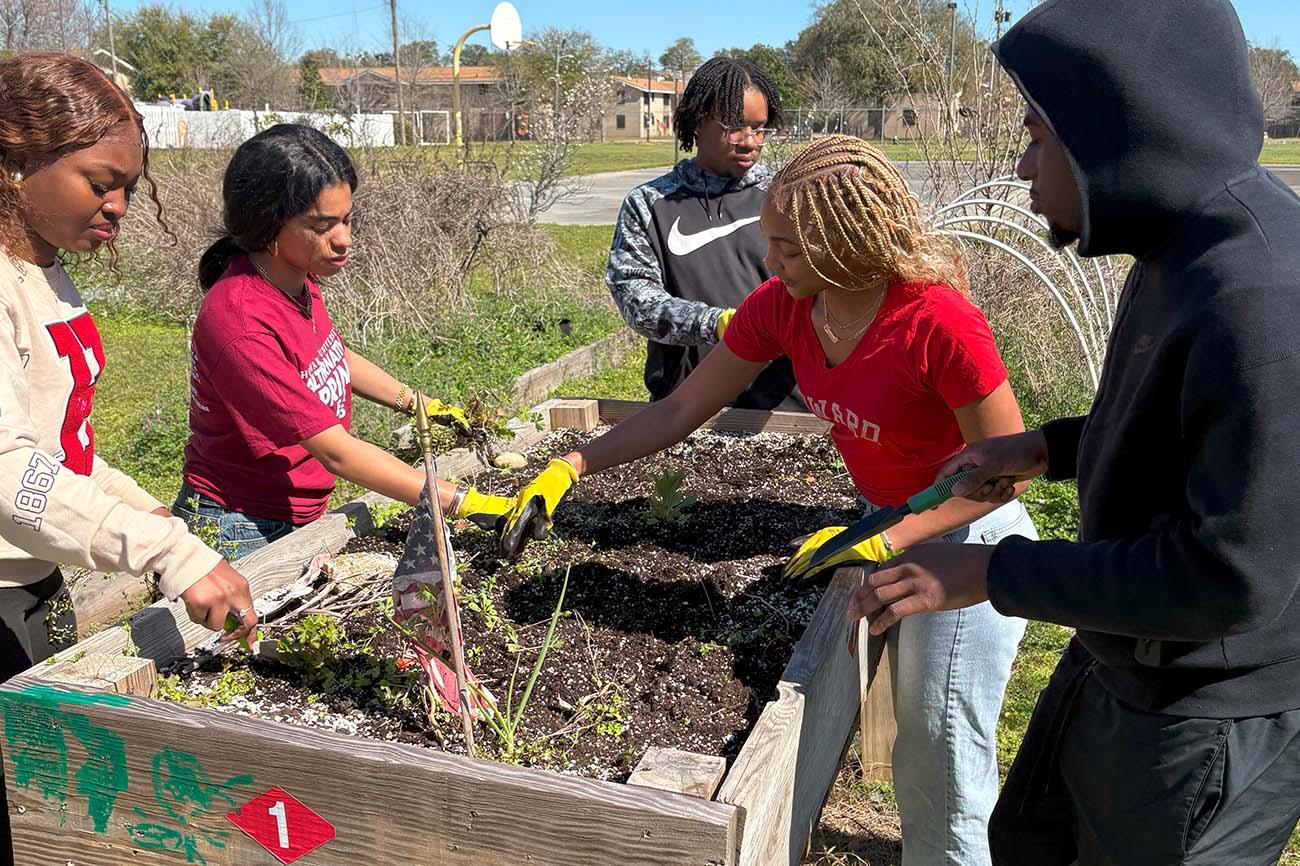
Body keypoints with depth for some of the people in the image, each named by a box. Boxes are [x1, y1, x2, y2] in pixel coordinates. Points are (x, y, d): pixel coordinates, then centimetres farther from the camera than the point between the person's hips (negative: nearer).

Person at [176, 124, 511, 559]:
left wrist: (419, 404, 10)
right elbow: (338, 453, -30)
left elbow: (333, 355, 18)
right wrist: (466, 503, -31)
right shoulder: (240, 324, -29)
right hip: (239, 536, -7)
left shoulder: (297, 276, -4)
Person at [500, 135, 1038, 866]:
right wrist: (572, 468, -15)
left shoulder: (940, 323, -32)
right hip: (886, 525, 6)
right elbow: (682, 410, -8)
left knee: (945, 760, 7)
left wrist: (881, 542, -29)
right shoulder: (781, 307, -14)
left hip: (965, 536, -6)